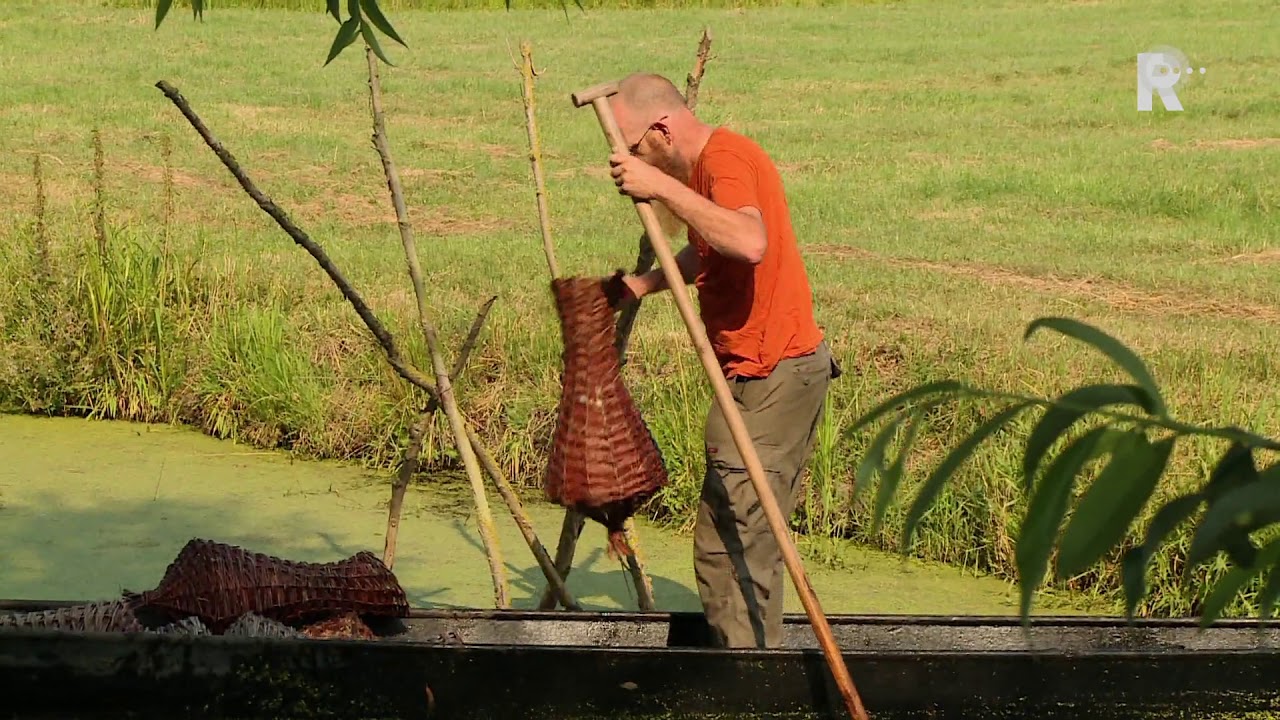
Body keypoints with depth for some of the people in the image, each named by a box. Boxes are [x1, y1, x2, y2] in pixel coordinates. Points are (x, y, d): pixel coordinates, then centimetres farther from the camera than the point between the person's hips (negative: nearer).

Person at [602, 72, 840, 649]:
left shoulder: (724, 158, -16)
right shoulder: (708, 163, 16)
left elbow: (750, 243, -37)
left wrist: (663, 188, -32)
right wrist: (643, 284, 19)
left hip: (769, 374, -11)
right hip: (785, 368, 11)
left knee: (730, 546, -8)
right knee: (746, 541, 17)